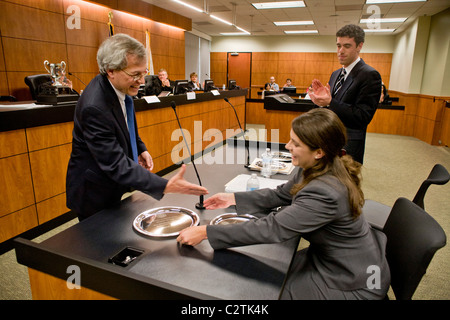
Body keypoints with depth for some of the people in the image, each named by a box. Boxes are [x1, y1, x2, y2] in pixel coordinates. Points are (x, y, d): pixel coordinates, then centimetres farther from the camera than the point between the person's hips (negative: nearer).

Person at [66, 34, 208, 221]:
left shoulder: (119, 86, -6)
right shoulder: (94, 107, -34)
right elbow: (116, 165, -35)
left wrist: (140, 148, 2)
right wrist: (166, 186, -41)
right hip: (94, 194, -8)